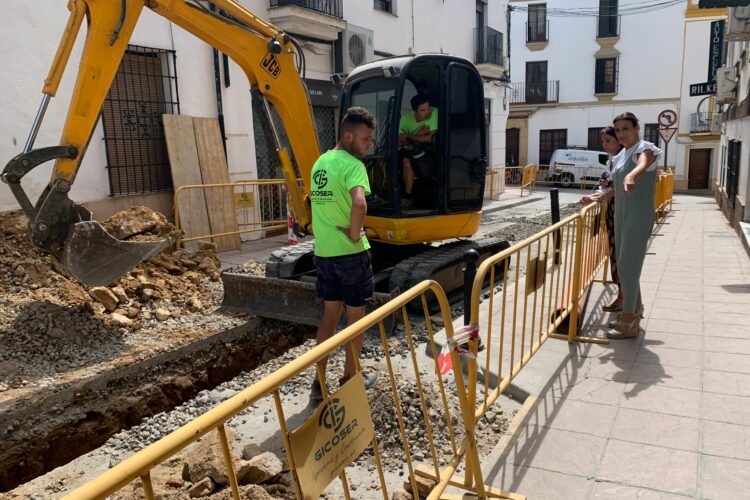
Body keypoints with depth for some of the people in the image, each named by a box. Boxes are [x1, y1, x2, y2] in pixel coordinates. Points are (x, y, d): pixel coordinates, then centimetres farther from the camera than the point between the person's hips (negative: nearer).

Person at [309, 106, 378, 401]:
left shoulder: (319, 163, 11)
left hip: (323, 252, 7)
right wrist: (355, 233, -19)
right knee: (355, 316, 9)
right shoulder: (353, 164, -16)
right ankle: (350, 379, 23)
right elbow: (359, 204, -34)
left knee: (330, 313, 16)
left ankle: (320, 381, 20)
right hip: (350, 253, -7)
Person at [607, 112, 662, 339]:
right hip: (622, 216, 9)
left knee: (627, 266, -8)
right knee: (624, 265, 15)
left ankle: (629, 323, -1)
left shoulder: (644, 149, -12)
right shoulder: (622, 154, 13)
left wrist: (631, 176, -59)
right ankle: (635, 310, 31)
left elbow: (643, 164, -38)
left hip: (638, 218, -9)